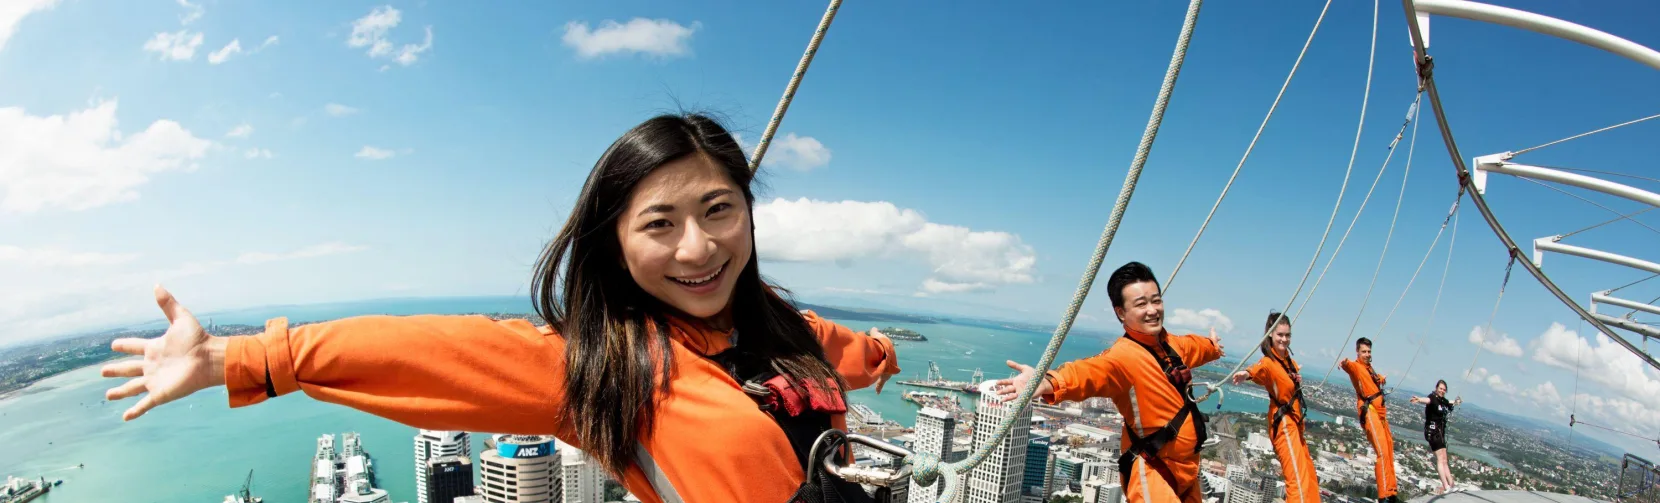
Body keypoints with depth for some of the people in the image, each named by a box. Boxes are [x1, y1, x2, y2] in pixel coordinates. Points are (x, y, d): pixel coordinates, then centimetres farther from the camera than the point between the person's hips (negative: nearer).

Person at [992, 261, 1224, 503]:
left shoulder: (1171, 343, 2)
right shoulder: (1124, 355, -25)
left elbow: (1193, 346, 28)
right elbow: (1091, 371, -48)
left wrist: (1212, 346, 51)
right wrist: (1048, 382, -69)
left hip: (1186, 464, 8)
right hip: (1152, 468, -8)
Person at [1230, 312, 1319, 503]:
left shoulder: (1290, 361, 7)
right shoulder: (1269, 361, -18)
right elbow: (1260, 368, -47)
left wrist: (1299, 381, 14)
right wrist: (1247, 373, -65)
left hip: (1294, 421, 9)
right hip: (1282, 422, -9)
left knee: (1308, 472, 24)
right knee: (1298, 479, -14)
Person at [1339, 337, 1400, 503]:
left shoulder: (1369, 367, 18)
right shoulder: (1356, 366, -8)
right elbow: (1349, 366, -35)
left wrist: (1380, 379, 21)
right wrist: (1344, 363, -57)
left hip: (1380, 410, 9)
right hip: (1369, 410, -9)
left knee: (1389, 451, 14)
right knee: (1382, 452, -18)